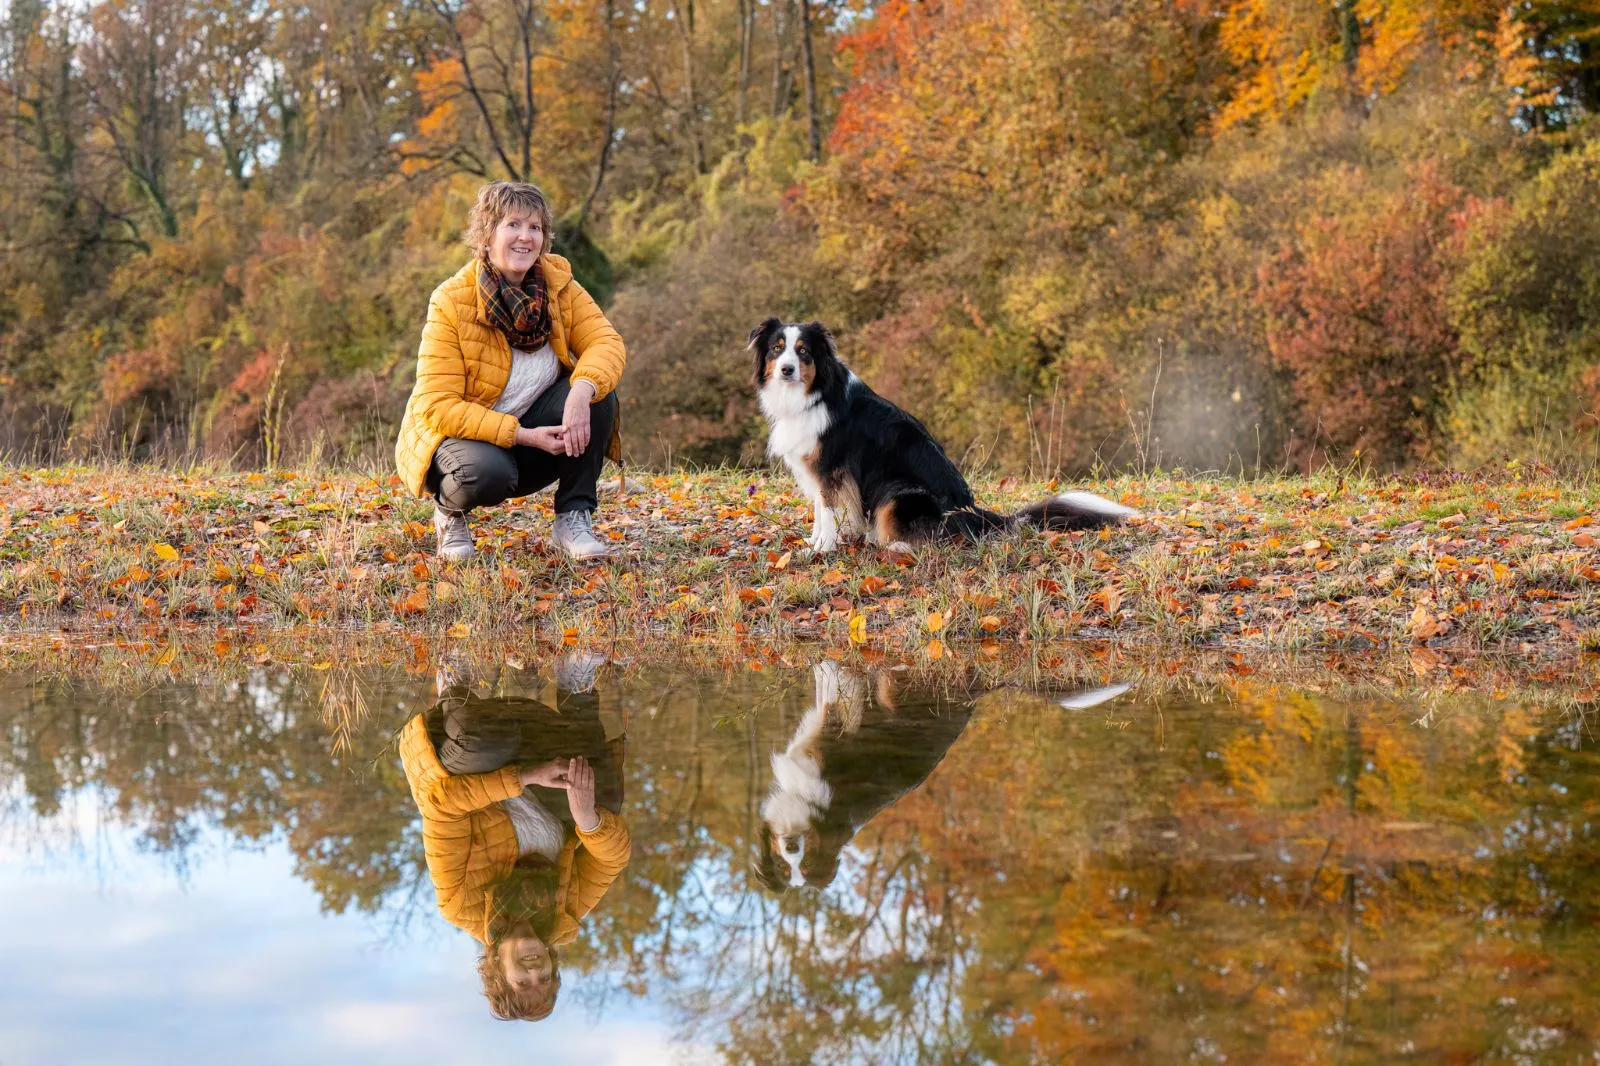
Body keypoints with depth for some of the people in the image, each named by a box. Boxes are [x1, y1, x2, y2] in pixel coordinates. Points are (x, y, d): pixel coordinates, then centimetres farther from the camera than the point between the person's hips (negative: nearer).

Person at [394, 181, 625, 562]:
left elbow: (606, 342, -17)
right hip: (458, 434, -4)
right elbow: (438, 407, -24)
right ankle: (449, 514, -1)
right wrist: (523, 435, -31)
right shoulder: (451, 302, -20)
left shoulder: (557, 282, -8)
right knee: (487, 472, -38)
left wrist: (583, 390, -40)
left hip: (534, 434, 4)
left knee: (597, 391, -21)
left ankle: (574, 519, -10)